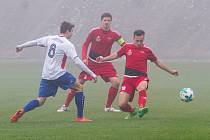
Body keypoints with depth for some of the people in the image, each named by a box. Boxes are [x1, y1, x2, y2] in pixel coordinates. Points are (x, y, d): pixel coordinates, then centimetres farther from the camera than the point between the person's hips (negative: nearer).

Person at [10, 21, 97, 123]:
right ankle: (80, 117, 8)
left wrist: (21, 46, 41)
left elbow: (35, 42, 23)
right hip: (59, 74, -6)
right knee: (79, 88, 10)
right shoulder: (67, 44, -7)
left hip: (46, 76, 6)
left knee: (40, 101, 6)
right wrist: (91, 74, -12)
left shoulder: (50, 39, 11)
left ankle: (21, 111, -17)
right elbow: (77, 61, -15)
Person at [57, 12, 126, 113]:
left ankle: (108, 106, 3)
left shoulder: (114, 34, -6)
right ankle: (65, 106, 7)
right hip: (91, 62, -2)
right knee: (79, 83, -6)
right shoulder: (94, 32, -10)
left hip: (105, 63, 2)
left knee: (116, 82, -14)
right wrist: (84, 58, -16)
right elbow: (85, 45, -3)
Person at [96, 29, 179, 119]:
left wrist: (170, 71, 19)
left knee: (142, 88, -40)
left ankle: (141, 108, -50)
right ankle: (133, 111, 22)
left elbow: (157, 62, 16)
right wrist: (103, 59, 16)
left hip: (141, 77, -2)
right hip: (128, 78, 2)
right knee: (122, 105, -8)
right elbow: (116, 55, 22)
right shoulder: (127, 47, 5)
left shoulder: (146, 50, 3)